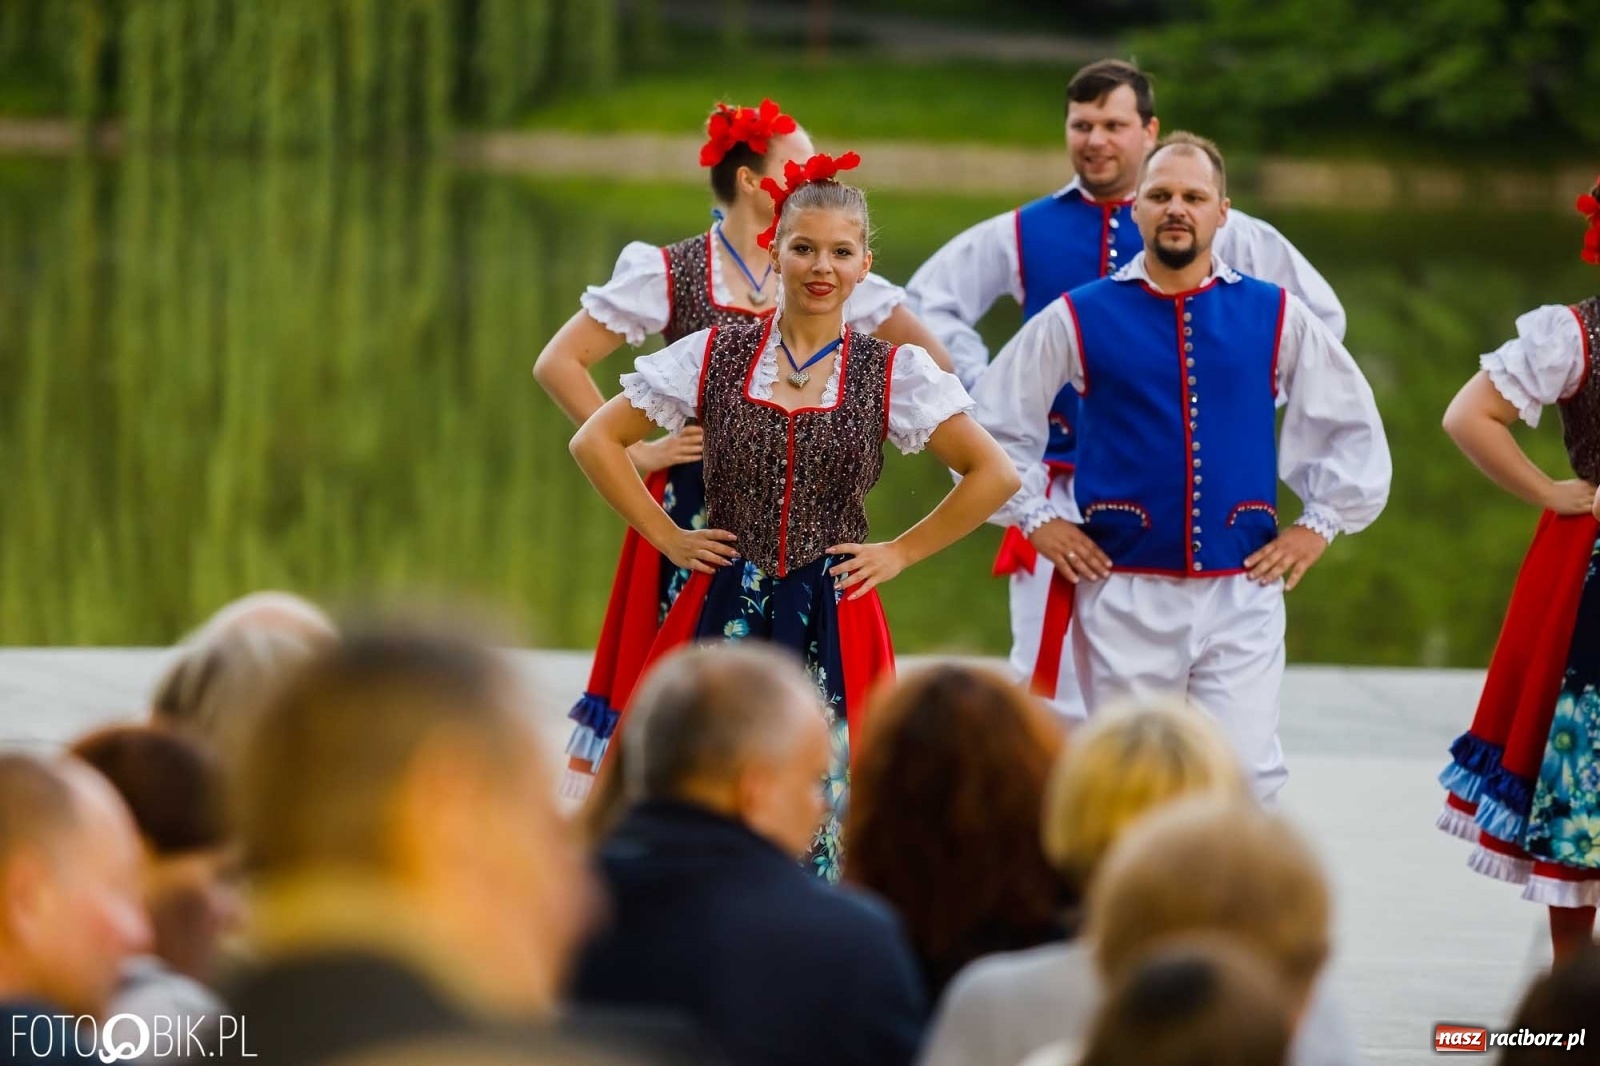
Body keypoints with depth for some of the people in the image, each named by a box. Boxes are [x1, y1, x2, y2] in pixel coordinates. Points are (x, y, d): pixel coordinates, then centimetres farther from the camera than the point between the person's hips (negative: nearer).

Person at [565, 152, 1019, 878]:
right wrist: (668, 538, 3)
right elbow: (595, 442, 8)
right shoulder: (714, 357, 4)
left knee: (823, 806, -4)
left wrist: (902, 553, 1)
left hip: (833, 624, -1)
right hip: (723, 616, 1)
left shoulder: (892, 374, 2)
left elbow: (994, 474, 4)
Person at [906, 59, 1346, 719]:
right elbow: (926, 303, 17)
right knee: (1048, 685, -1)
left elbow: (1319, 314, 13)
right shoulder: (1023, 236, 8)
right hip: (1059, 496, 1)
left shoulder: (1217, 235, 5)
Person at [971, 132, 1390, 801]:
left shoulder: (1275, 318, 6)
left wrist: (1320, 523, 10)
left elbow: (1350, 423, 17)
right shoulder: (1078, 320, 2)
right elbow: (992, 424, 11)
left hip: (1242, 594, 0)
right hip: (1122, 596, 0)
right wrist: (1035, 519, 6)